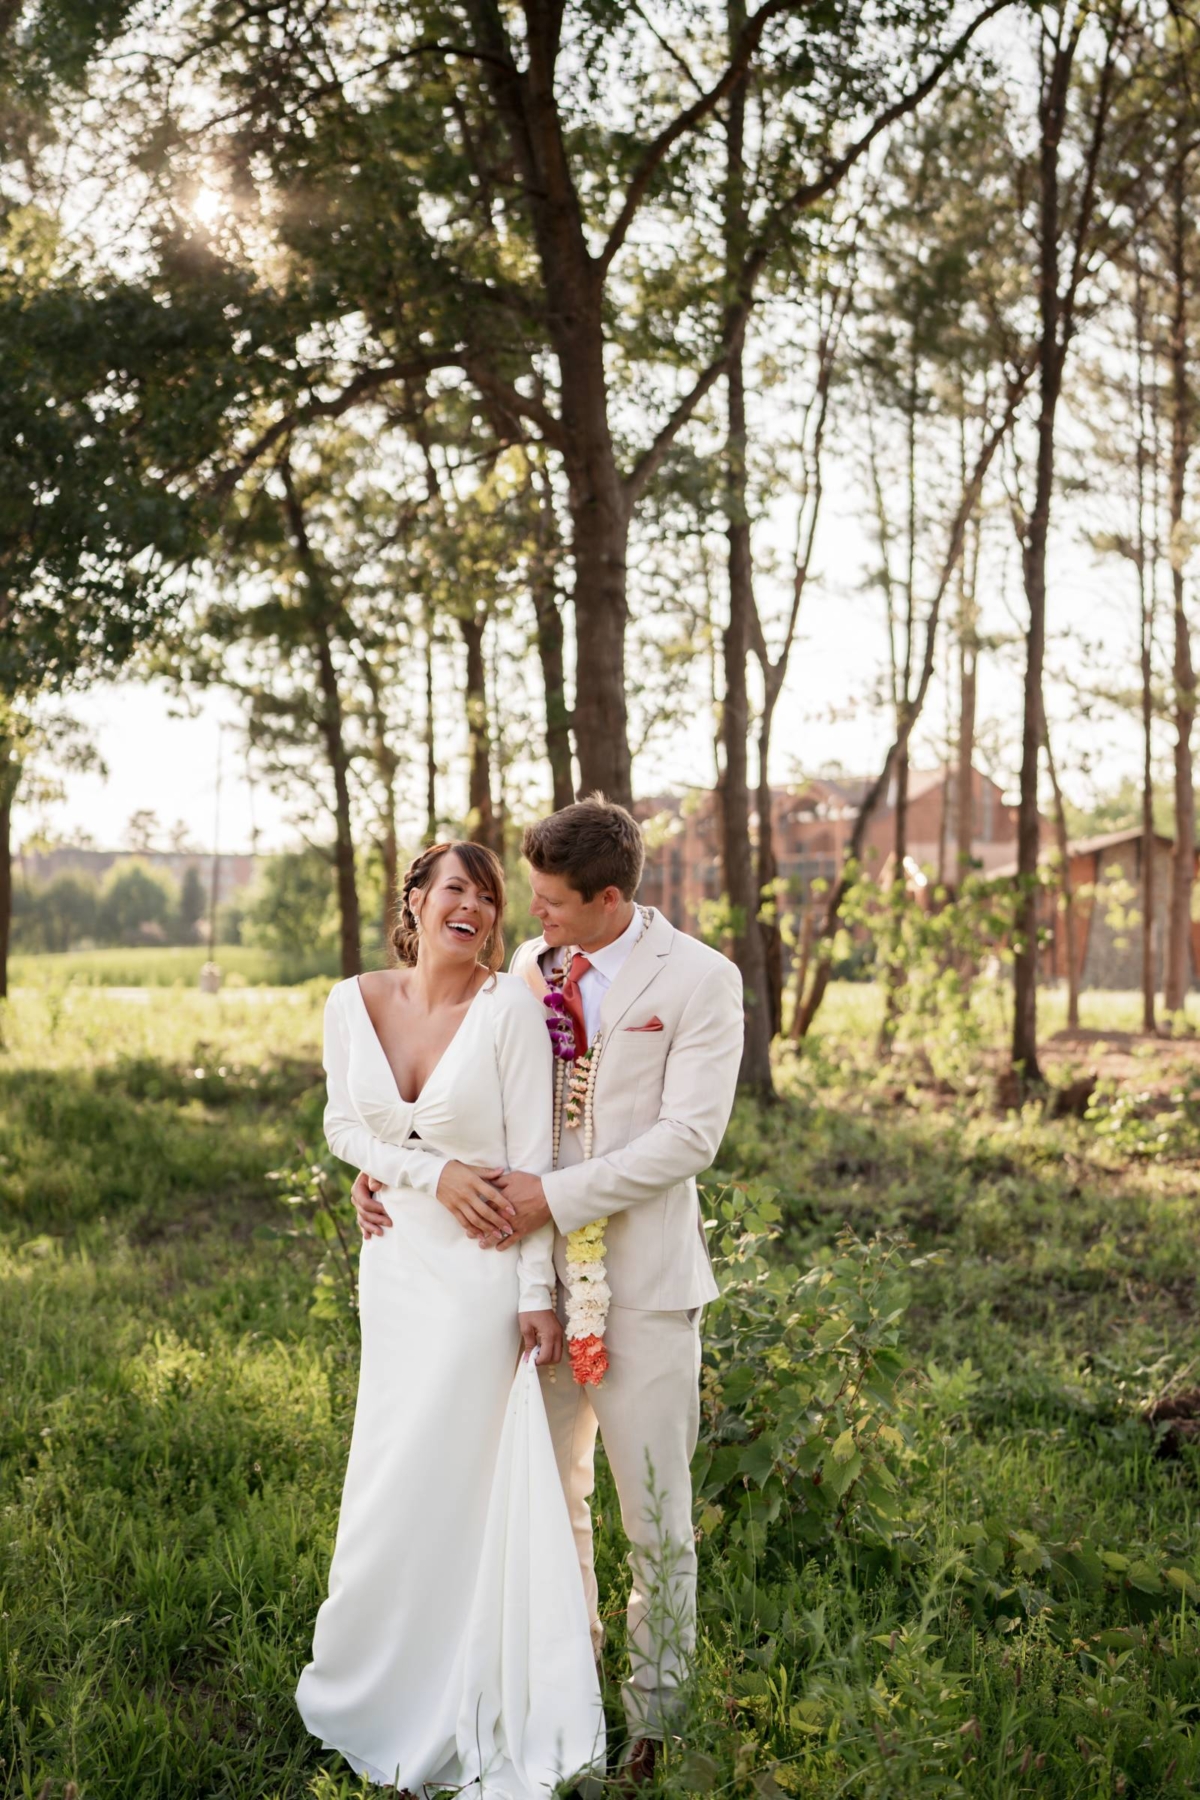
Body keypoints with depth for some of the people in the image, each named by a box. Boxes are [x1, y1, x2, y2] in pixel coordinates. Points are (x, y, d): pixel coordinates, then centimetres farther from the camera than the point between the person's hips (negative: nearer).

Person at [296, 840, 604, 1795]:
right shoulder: (354, 1003, -2)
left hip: (481, 1271, -4)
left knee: (452, 1475, 3)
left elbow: (532, 1157, -13)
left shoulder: (510, 1006, -14)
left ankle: (452, 1711, 23)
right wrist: (436, 1173, -11)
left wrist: (537, 1294, -14)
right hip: (395, 1260, 4)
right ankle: (379, 1683, 35)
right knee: (394, 1474, 15)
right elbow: (345, 1126, 6)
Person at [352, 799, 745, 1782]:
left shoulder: (699, 980, -7)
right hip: (542, 1269, 5)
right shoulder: (529, 967, 7)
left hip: (643, 1277, -4)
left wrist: (557, 1196, -19)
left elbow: (689, 1135, -14)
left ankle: (655, 1720, 22)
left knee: (655, 1513, 5)